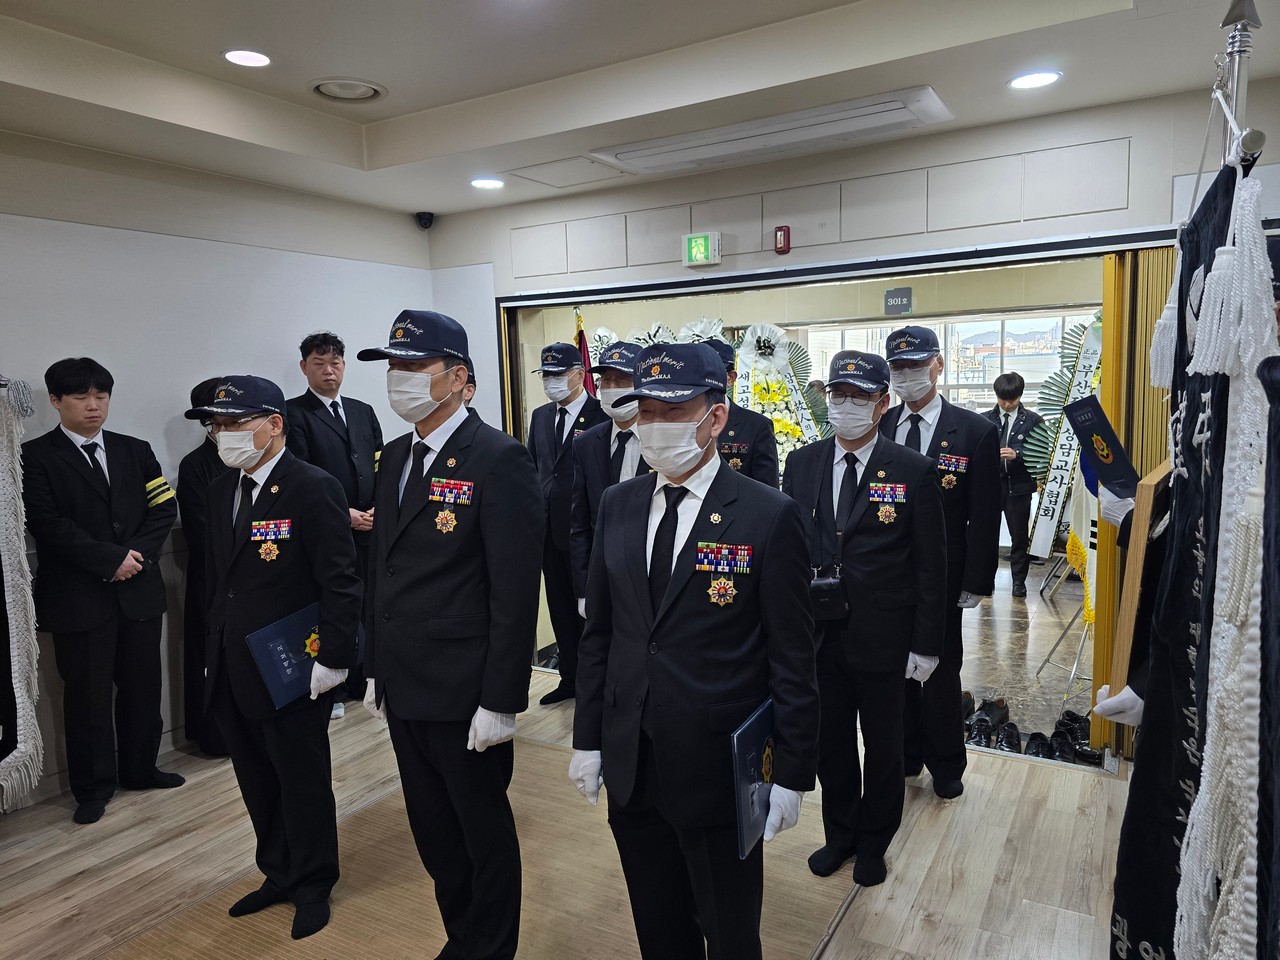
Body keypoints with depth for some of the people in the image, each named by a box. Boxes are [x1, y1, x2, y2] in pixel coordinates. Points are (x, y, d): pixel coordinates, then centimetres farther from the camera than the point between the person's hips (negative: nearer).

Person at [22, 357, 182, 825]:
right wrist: (111, 559, -15)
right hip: (78, 595, -4)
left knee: (142, 685, 12)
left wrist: (137, 554, -10)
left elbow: (164, 508, 5)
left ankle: (140, 769, 30)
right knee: (87, 694, 6)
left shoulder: (135, 451, 10)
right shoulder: (36, 456, -3)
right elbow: (48, 524, -12)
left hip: (139, 589, 4)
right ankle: (93, 787, 22)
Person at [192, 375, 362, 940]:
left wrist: (333, 658, -19)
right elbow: (217, 576, 15)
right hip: (231, 673, 7)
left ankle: (313, 886, 29)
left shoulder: (313, 489, -15)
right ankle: (279, 873, 39)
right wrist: (216, 649, 14)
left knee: (304, 782, 9)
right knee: (258, 782, 19)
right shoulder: (221, 491, 9)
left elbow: (340, 583, -17)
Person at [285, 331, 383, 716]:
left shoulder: (363, 411, 16)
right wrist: (343, 513, -13)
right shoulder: (294, 413, -1)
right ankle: (334, 690, 17)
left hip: (369, 528, 4)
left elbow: (381, 467, 13)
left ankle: (360, 682, 19)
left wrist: (379, 508, -2)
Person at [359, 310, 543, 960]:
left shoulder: (498, 460, -16)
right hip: (404, 689, 8)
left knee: (484, 834, 13)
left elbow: (515, 592, -18)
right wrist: (376, 671, 14)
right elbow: (381, 568, 14)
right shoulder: (395, 457, 9)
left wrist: (501, 702, -18)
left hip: (464, 694, -7)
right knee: (433, 833, 21)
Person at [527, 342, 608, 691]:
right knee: (559, 605, 14)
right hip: (548, 527, 7)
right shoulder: (540, 416, 12)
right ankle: (570, 676, 27)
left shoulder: (602, 415, -10)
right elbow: (533, 467, 16)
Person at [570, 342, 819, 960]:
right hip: (630, 769, 5)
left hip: (720, 771, -4)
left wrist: (792, 774, -8)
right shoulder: (617, 505, 1)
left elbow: (792, 660, -10)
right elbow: (598, 632, 6)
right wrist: (587, 739, 7)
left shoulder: (769, 516, -14)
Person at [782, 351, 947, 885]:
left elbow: (931, 565, -7)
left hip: (884, 639, -2)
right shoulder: (801, 464, 0)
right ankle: (840, 834, 41)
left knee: (882, 747, 16)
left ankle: (874, 843, 40)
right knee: (830, 743, 18)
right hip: (817, 636, 3)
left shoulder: (914, 472, -10)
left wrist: (926, 644, -7)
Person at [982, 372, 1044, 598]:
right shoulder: (985, 419, 6)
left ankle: (1019, 580, 19)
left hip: (1019, 485, -1)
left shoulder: (1033, 420, 1)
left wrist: (1017, 455, -18)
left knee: (1019, 535, 7)